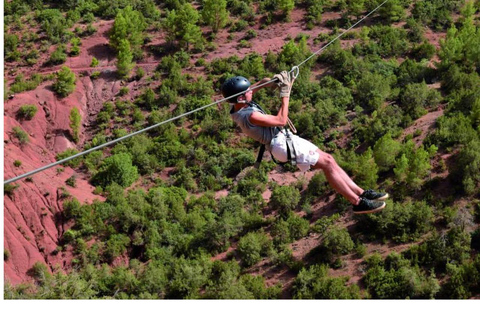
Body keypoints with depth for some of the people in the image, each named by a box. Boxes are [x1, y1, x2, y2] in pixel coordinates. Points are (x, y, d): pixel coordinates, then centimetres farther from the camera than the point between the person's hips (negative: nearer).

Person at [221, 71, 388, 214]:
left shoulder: (238, 107, 2)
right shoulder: (250, 116, -27)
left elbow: (263, 83, 17)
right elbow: (281, 120, -20)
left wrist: (274, 81, -4)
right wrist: (285, 94, -13)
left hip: (285, 137, 10)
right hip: (282, 144, -10)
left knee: (328, 159, 7)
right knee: (327, 163, -11)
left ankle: (360, 192, 11)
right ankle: (357, 202, -7)